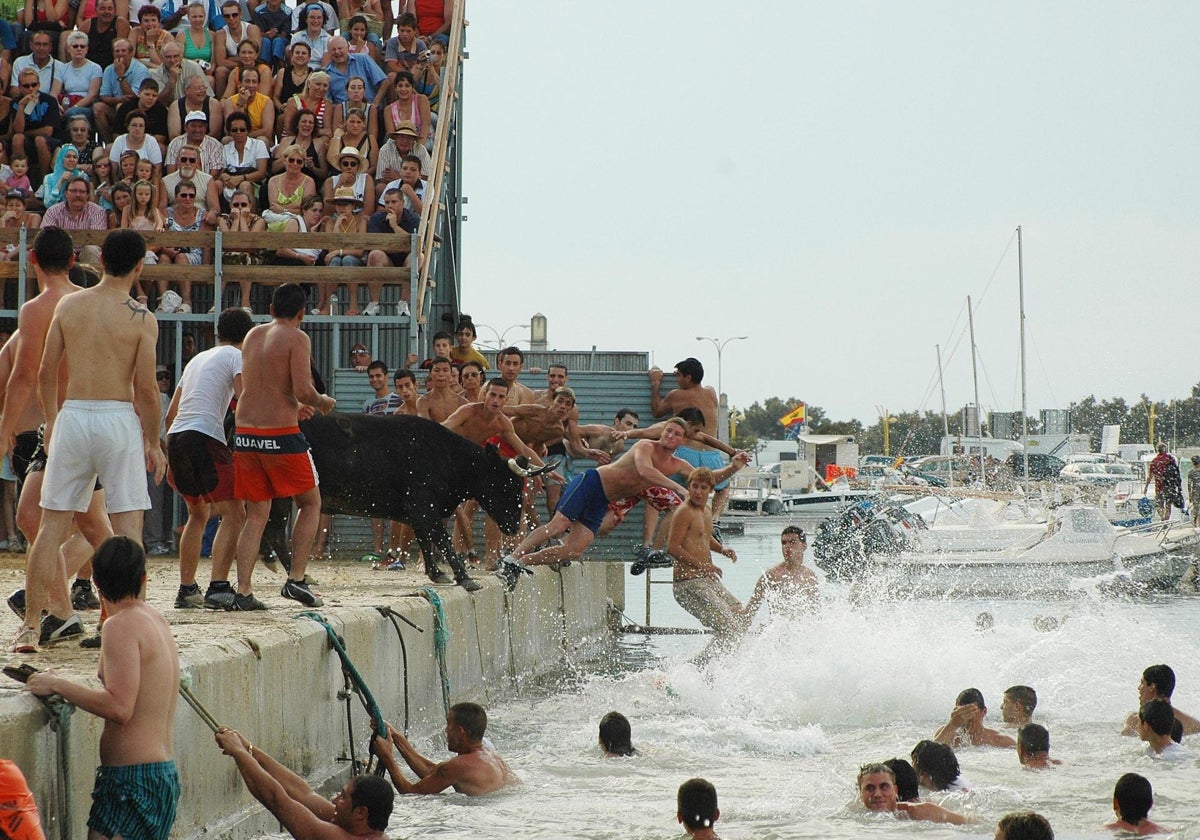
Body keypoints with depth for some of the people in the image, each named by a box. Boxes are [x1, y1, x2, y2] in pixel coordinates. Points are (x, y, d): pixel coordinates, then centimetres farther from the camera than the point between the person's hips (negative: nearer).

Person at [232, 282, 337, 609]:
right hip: (280, 433, -6)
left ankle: (243, 590, 1)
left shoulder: (252, 335, 13)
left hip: (245, 432, 6)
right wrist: (322, 402, 6)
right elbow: (302, 391, -16)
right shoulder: (296, 338, -7)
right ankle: (295, 579, 1)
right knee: (310, 503, 11)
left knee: (256, 514, 10)